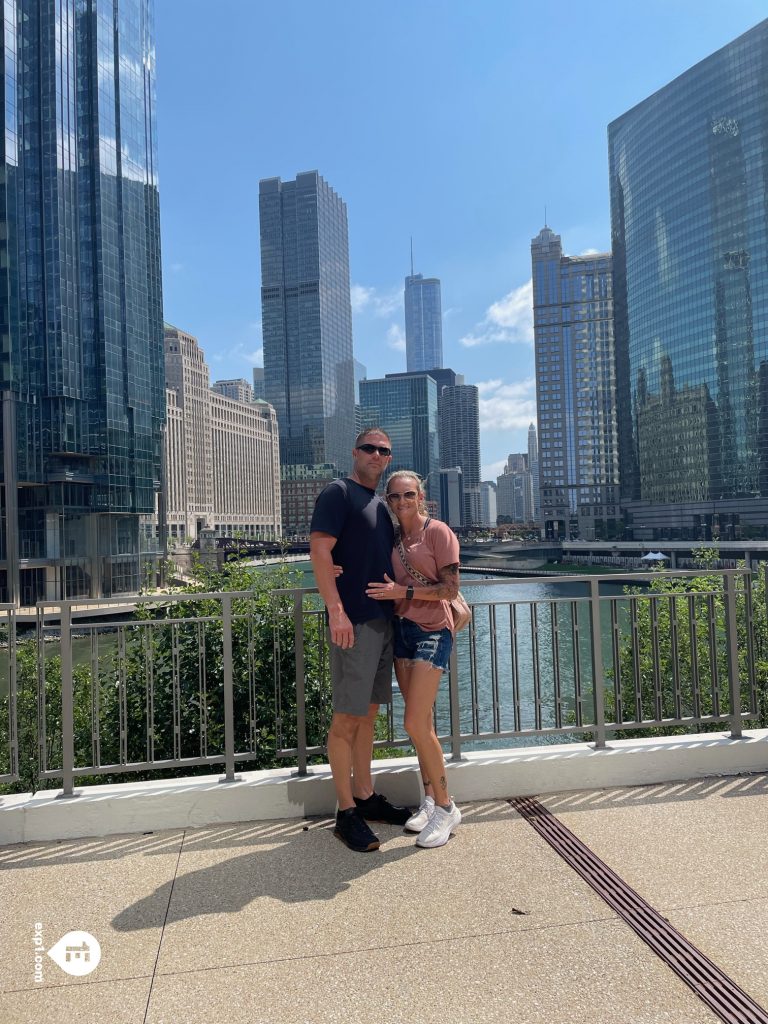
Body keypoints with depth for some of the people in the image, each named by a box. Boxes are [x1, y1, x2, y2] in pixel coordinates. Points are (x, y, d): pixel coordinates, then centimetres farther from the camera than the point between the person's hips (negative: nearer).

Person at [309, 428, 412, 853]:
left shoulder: (380, 504, 19)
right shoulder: (338, 493, -6)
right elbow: (319, 551, -15)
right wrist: (335, 609, -23)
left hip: (383, 619, 8)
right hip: (353, 621, -8)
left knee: (368, 713, 15)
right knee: (347, 717, -1)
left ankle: (365, 797, 26)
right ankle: (346, 813, 9)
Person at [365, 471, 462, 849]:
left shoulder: (438, 532, -7)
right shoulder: (393, 538, 11)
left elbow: (450, 589, -12)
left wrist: (403, 591, -19)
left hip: (431, 631, -6)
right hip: (401, 629, 6)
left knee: (415, 723, -11)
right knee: (421, 722, 12)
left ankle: (446, 807, 6)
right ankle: (430, 800, 25)